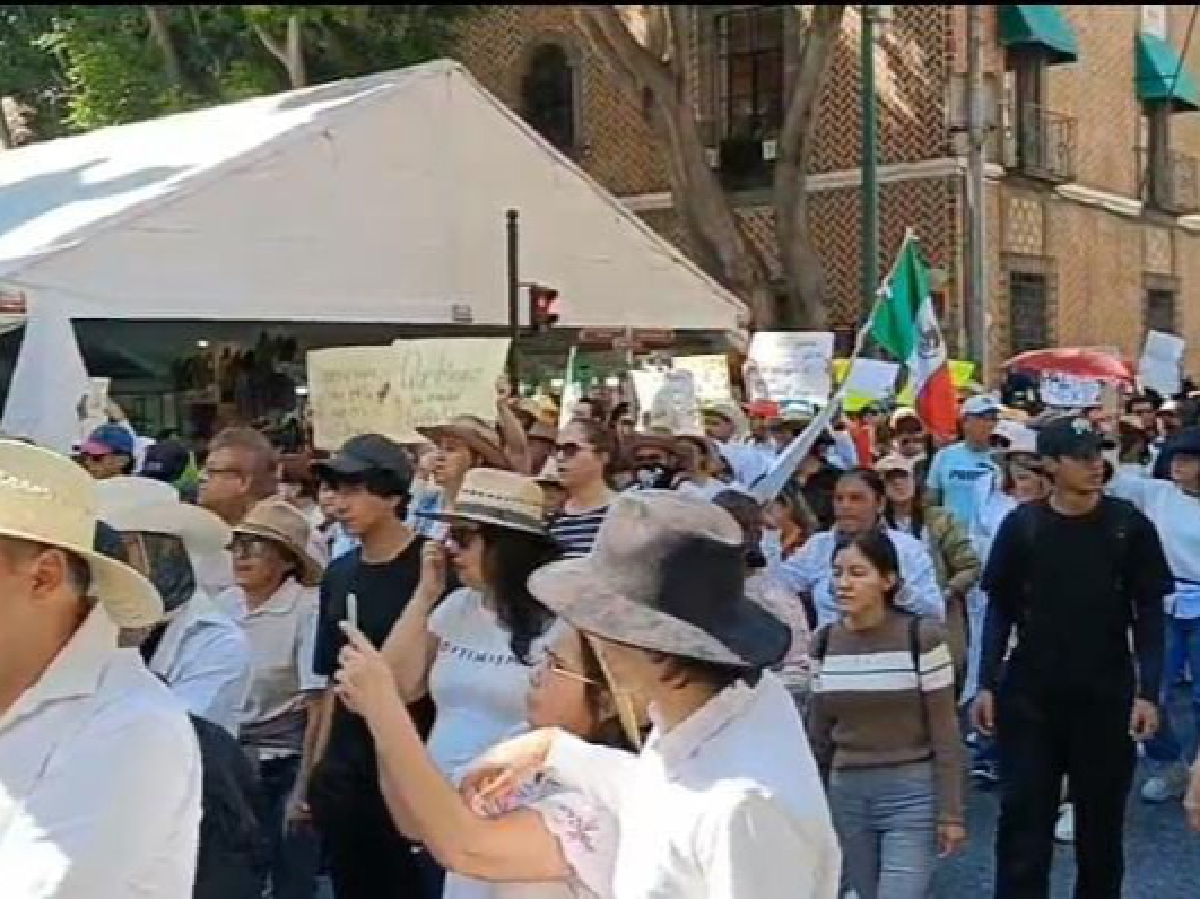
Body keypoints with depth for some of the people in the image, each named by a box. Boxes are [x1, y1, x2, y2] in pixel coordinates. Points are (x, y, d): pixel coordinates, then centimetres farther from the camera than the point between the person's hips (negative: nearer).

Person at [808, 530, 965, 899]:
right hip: (847, 795, 4)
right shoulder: (824, 642, 2)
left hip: (912, 795, -4)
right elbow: (819, 734, 10)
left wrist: (951, 813, -9)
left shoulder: (922, 637, -11)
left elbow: (945, 734, -8)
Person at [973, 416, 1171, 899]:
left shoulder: (1129, 524, -4)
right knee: (1023, 817, 2)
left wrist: (1148, 691, -9)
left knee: (1101, 819, 12)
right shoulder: (1021, 524, -4)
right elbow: (1000, 609, 3)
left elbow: (1149, 614, -2)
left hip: (1106, 696, 0)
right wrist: (987, 684, -2)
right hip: (1029, 695, 0)